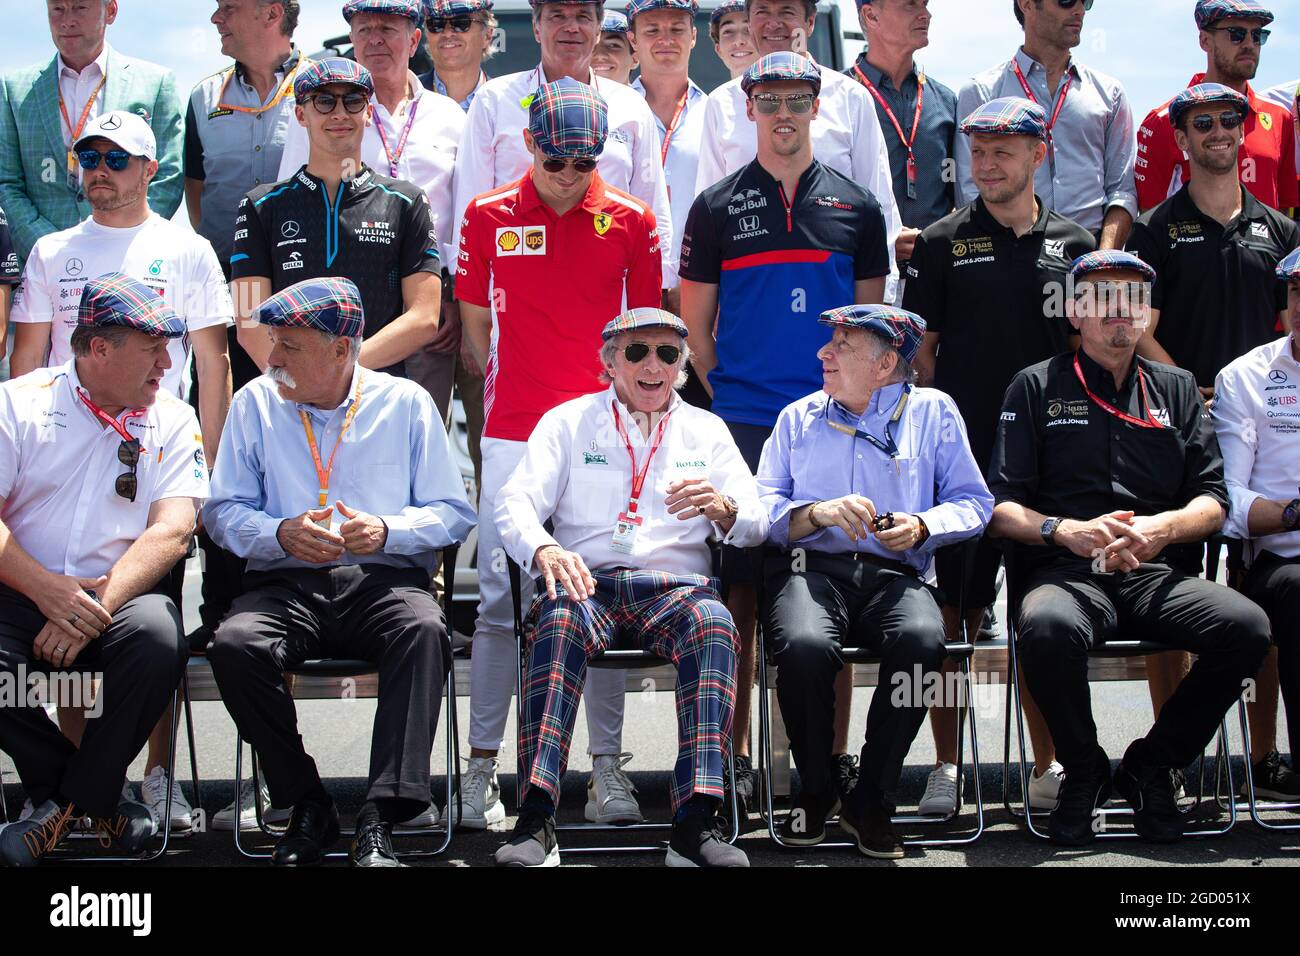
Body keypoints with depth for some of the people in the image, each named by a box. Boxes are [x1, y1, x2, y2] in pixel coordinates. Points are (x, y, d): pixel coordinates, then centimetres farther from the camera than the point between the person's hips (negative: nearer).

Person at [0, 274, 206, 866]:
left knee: (158, 638, -33)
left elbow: (171, 531, -3)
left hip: (122, 595, 0)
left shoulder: (173, 422, 10)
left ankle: (73, 799, -10)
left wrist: (99, 606, -18)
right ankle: (94, 800, -6)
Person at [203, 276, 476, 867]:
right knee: (234, 645, -31)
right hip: (287, 583, 1)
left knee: (424, 630, -35)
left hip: (385, 578, -1)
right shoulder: (255, 404, 12)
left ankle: (380, 819, -33)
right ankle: (308, 808, -14)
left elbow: (454, 512, 6)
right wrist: (281, 533, -12)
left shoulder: (406, 403, 9)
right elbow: (222, 510, 8)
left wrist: (388, 530, -13)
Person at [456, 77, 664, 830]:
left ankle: (608, 765, 10)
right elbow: (477, 325, 11)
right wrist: (487, 407, 10)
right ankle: (482, 765, 6)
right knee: (500, 598, -1)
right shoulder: (488, 217, 5)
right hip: (514, 431, 0)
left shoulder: (632, 221, 5)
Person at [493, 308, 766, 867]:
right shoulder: (567, 422, 15)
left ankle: (695, 823, -40)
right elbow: (515, 503, 3)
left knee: (713, 623, -34)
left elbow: (756, 526, 14)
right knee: (558, 622, -36)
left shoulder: (705, 430, 20)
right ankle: (535, 823, -41)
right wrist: (544, 550, -20)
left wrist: (722, 508, -12)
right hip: (586, 585, -1)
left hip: (674, 586, 1)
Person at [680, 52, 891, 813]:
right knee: (740, 585, 0)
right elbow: (695, 324, 9)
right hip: (742, 429, -1)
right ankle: (736, 751, 8)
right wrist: (726, 400, 0)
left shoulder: (856, 206, 10)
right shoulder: (718, 207, 7)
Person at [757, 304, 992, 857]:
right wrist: (818, 513, -8)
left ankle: (871, 803, -17)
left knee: (923, 640, -36)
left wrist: (922, 526, -7)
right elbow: (763, 507, 11)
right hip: (810, 567, 1)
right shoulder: (798, 417, 21)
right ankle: (814, 793, -10)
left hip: (894, 574, 0)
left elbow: (973, 503, 12)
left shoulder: (933, 412, 17)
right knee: (805, 645, -35)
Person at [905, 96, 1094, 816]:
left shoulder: (1074, 244, 10)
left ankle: (1047, 768, 15)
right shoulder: (943, 243, 3)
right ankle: (946, 767, 10)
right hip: (964, 452, -2)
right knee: (955, 608, 0)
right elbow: (920, 348, 4)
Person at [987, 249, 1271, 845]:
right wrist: (1064, 530, -15)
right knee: (1047, 627, -39)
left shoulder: (1176, 388, 21)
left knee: (1248, 627, -28)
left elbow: (1214, 500, 13)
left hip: (1159, 573, 3)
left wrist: (1164, 527, -9)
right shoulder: (1037, 388, 12)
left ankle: (1149, 767, -4)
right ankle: (1085, 773, -9)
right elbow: (999, 508, 4)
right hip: (1064, 572, -3)